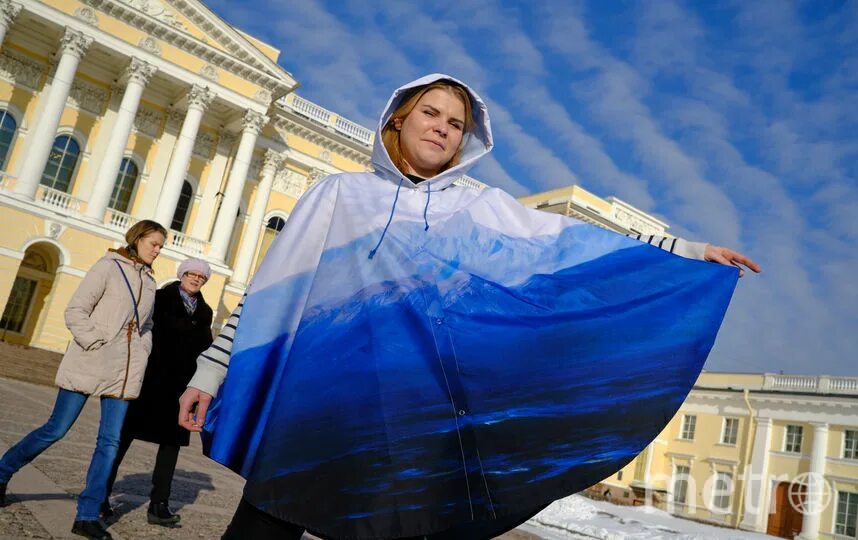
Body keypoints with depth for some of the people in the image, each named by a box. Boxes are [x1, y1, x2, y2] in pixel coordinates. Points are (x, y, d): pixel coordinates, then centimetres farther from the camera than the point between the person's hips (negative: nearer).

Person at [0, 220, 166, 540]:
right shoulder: (109, 266, -3)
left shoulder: (149, 281, 14)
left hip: (124, 372, 5)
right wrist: (96, 344, -16)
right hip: (89, 366, -5)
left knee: (110, 442, 0)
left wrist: (141, 355, 7)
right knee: (56, 430, 2)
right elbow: (75, 311, -8)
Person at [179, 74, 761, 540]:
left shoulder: (485, 209, 14)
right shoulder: (341, 194, 11)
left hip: (428, 407, 1)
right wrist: (210, 370, 5)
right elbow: (272, 290, 8)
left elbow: (583, 246, 8)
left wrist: (688, 252, 2)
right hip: (328, 396, 0)